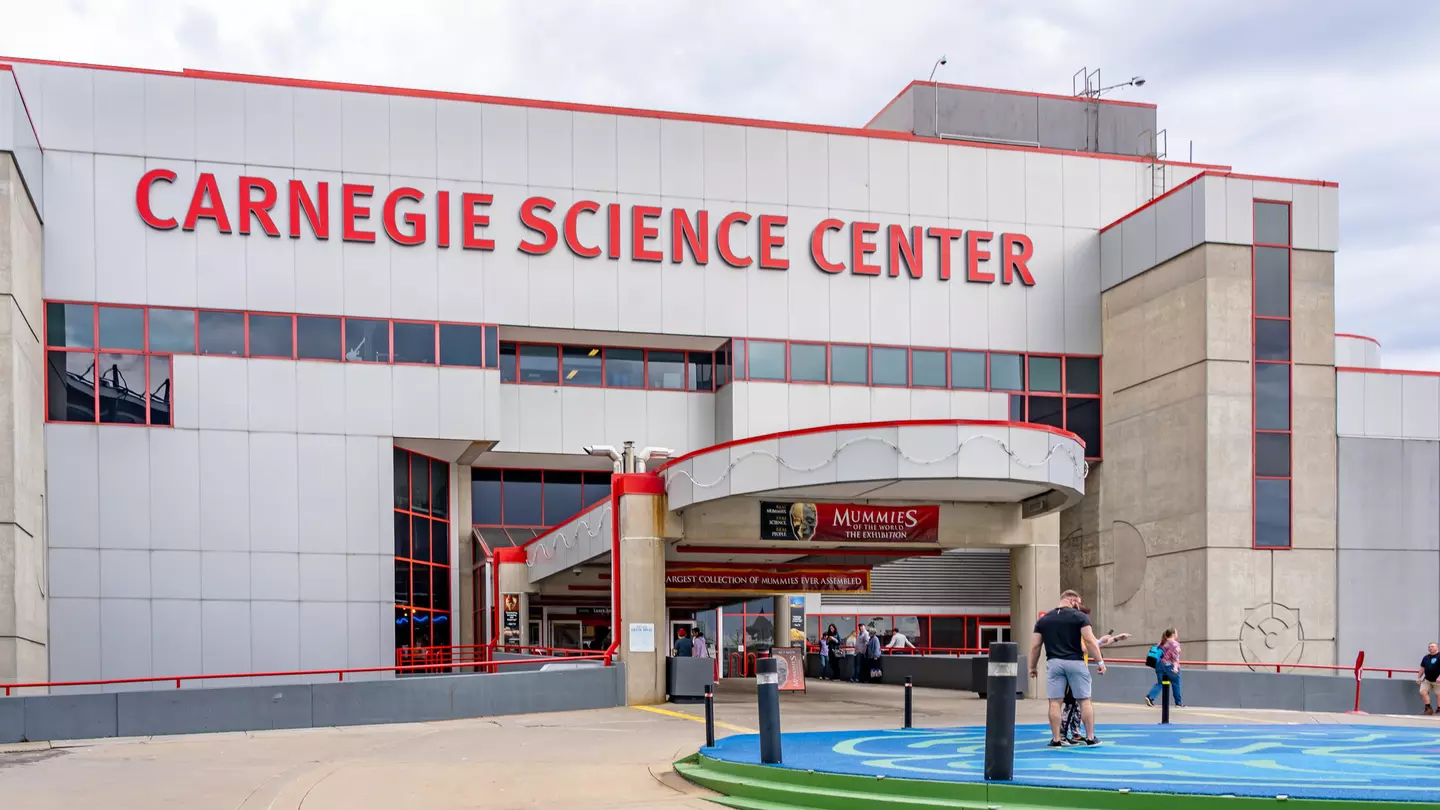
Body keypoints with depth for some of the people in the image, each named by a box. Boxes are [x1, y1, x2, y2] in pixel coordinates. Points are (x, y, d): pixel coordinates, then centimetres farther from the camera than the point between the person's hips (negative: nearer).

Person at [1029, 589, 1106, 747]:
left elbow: (1035, 646, 9)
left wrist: (1033, 666, 18)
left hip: (1054, 663, 2)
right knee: (1085, 701, 8)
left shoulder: (1043, 620, 10)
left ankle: (1056, 739, 4)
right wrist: (1100, 661, -4)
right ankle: (1091, 738, 13)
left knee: (1055, 702, 3)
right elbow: (1089, 641, -9)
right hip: (1075, 663, -2)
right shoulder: (1080, 617, 0)